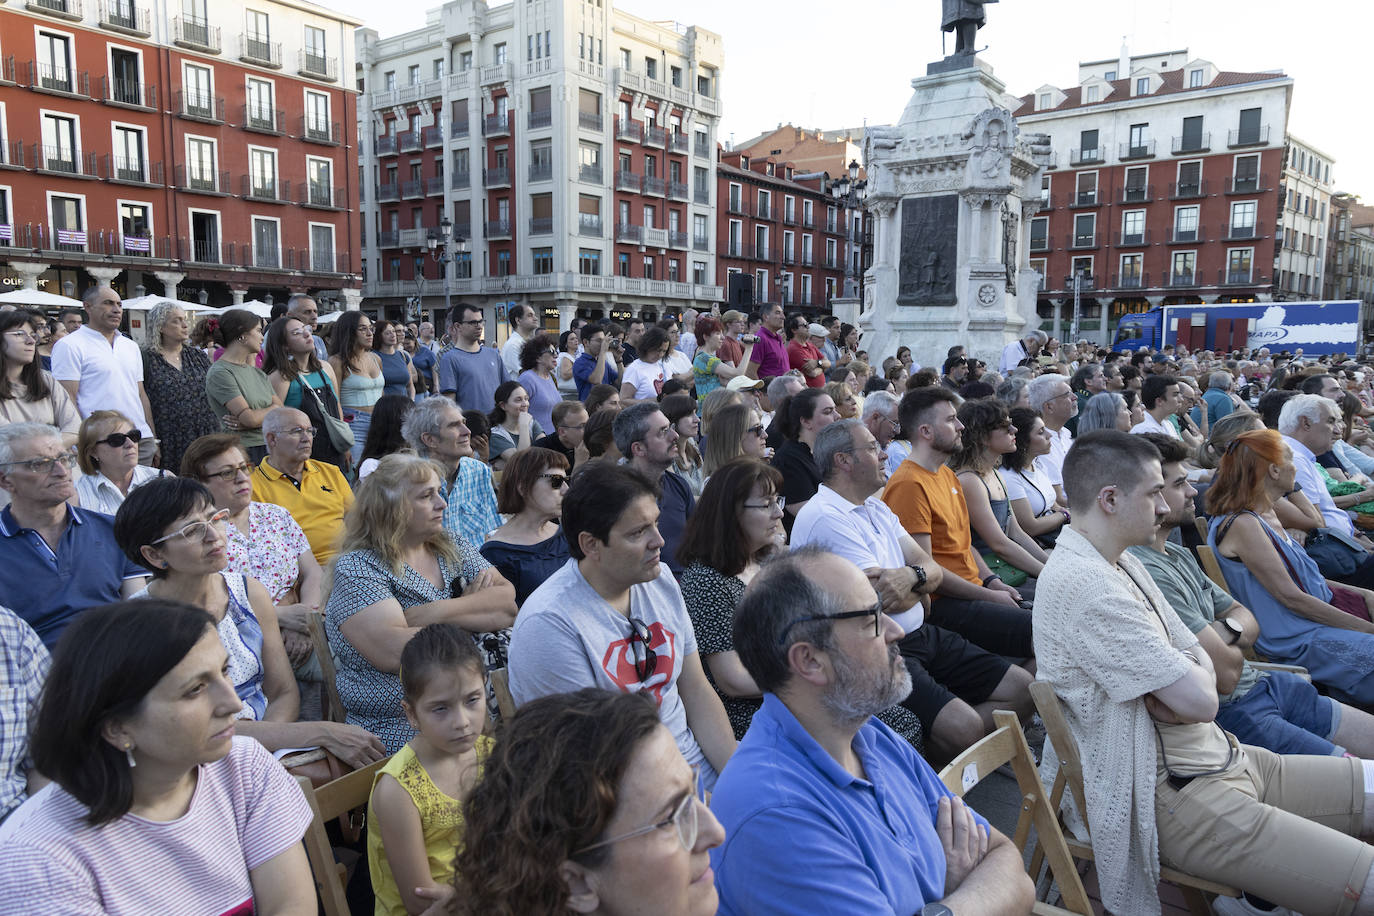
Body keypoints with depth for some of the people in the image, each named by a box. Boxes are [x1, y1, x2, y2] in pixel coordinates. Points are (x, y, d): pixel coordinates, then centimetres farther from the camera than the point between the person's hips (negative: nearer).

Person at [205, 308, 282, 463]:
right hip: (243, 451, -6)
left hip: (270, 449, 6)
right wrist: (272, 409, 3)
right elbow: (249, 417, -15)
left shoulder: (258, 373, 16)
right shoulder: (219, 373, -7)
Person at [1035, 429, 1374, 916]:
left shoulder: (1121, 564, 10)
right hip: (1169, 796, -10)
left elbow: (1202, 665, 10)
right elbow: (1200, 701, -22)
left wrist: (1170, 694, -11)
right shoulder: (1084, 584, -23)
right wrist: (1193, 681, 0)